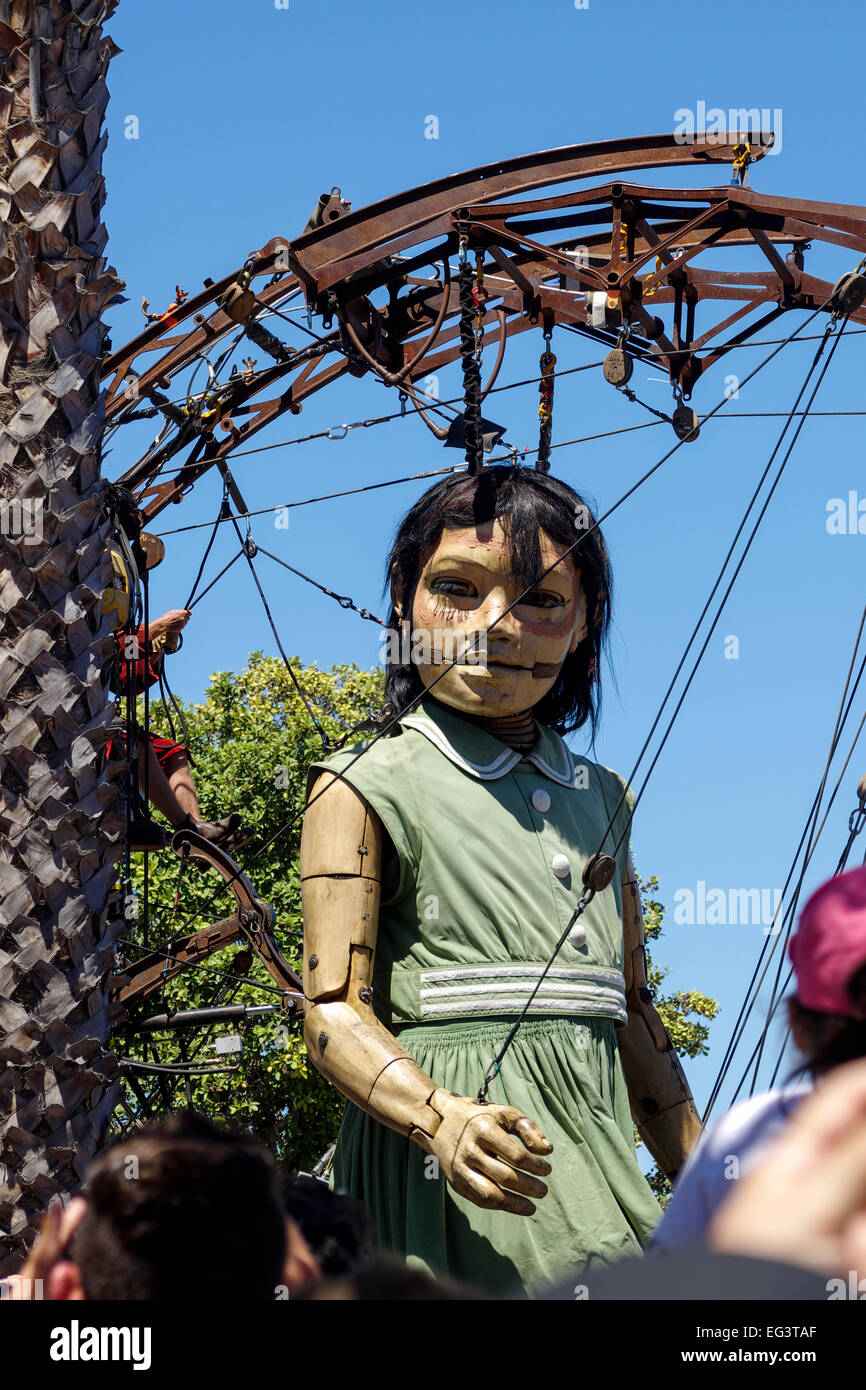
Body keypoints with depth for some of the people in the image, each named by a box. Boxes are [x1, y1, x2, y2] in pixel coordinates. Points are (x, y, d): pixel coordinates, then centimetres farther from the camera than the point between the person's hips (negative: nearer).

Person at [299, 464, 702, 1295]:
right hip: (446, 1175, -5)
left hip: (593, 1161, 6)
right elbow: (333, 1012, -9)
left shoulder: (601, 800, 17)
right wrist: (443, 1122, -26)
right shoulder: (367, 789, 0)